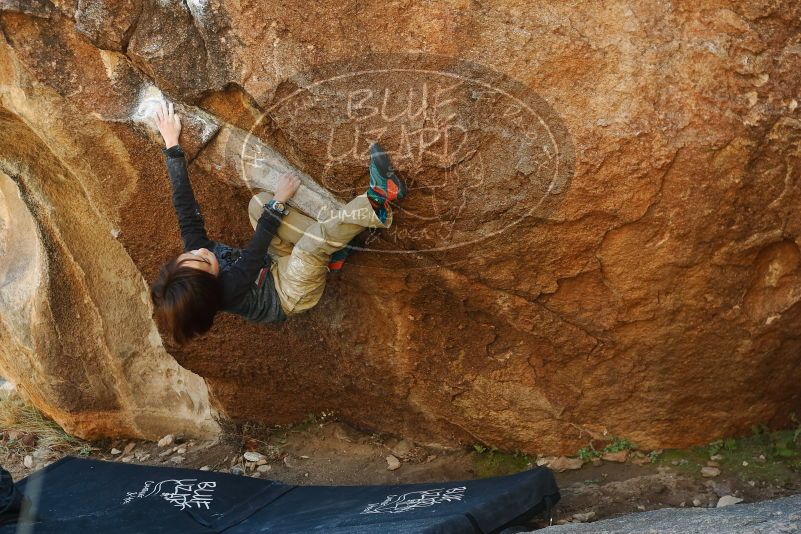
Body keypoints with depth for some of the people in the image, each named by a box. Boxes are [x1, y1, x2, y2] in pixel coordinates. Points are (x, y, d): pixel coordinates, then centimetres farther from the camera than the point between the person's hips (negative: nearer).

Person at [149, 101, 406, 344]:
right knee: (311, 244, -39)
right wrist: (279, 200, -15)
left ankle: (332, 240, -9)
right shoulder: (230, 290, -35)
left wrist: (171, 144, -16)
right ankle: (376, 203, -23)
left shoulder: (194, 248, -18)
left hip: (276, 268, 8)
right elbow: (259, 243, -26)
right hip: (291, 294, -8)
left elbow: (185, 207, -15)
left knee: (259, 203, -11)